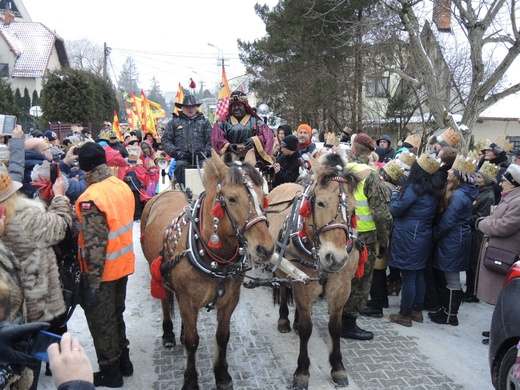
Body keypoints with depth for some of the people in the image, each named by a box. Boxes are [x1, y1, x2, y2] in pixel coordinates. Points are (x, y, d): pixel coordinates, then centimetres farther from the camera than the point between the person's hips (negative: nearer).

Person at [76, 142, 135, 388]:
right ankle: (123, 361, 37)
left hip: (104, 270, -7)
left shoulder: (91, 198, -24)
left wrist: (93, 282, -20)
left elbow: (94, 245, -25)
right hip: (123, 264, 7)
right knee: (116, 315, 23)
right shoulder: (123, 187, -1)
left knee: (101, 321, 11)